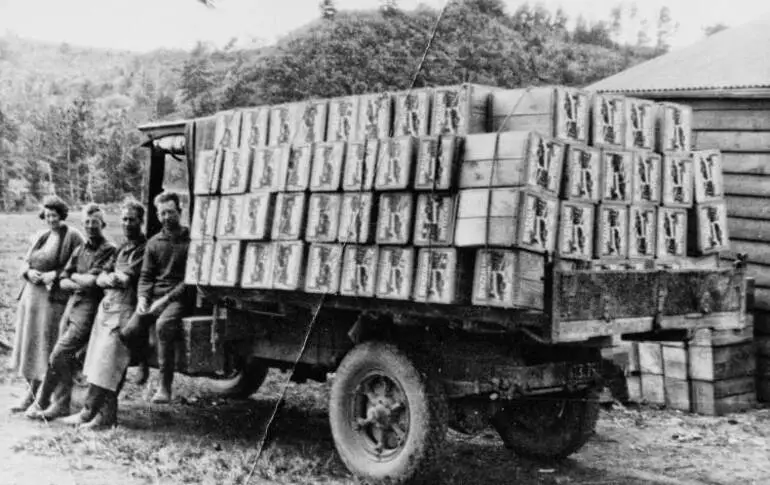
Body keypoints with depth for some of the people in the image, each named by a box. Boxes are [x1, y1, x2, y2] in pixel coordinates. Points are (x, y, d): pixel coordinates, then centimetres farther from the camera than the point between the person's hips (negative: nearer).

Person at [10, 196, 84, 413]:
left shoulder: (73, 237, -7)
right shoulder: (41, 237, 14)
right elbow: (26, 261, 18)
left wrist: (55, 275, -18)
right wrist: (29, 272, -4)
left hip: (54, 297, -7)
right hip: (31, 294, 7)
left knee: (44, 344, -4)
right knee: (28, 342, 7)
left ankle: (32, 395, 3)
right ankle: (33, 390, 16)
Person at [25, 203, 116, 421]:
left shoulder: (108, 250, -9)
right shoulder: (80, 250, 15)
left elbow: (92, 281, -17)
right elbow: (63, 282, 12)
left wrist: (75, 276, 1)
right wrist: (81, 283, -7)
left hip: (89, 309, -7)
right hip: (72, 305, 7)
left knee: (58, 356, -7)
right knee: (67, 358, 9)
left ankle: (41, 402, 6)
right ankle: (61, 404, 17)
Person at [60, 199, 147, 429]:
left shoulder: (144, 248, -7)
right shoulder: (123, 247, 20)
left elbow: (128, 278, -14)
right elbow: (100, 278, 15)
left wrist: (111, 276, 3)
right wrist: (112, 279, -7)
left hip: (124, 309, -8)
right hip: (107, 305, 8)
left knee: (106, 361, -8)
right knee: (105, 362, 6)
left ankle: (88, 412, -5)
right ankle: (107, 414, 10)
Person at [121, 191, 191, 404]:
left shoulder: (190, 240, 1)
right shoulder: (154, 242, 17)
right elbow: (145, 275, 15)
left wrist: (167, 299, -15)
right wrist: (142, 298, -5)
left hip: (178, 297, -5)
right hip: (154, 298, 5)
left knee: (163, 326, -35)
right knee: (129, 331, -19)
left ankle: (165, 387, -32)